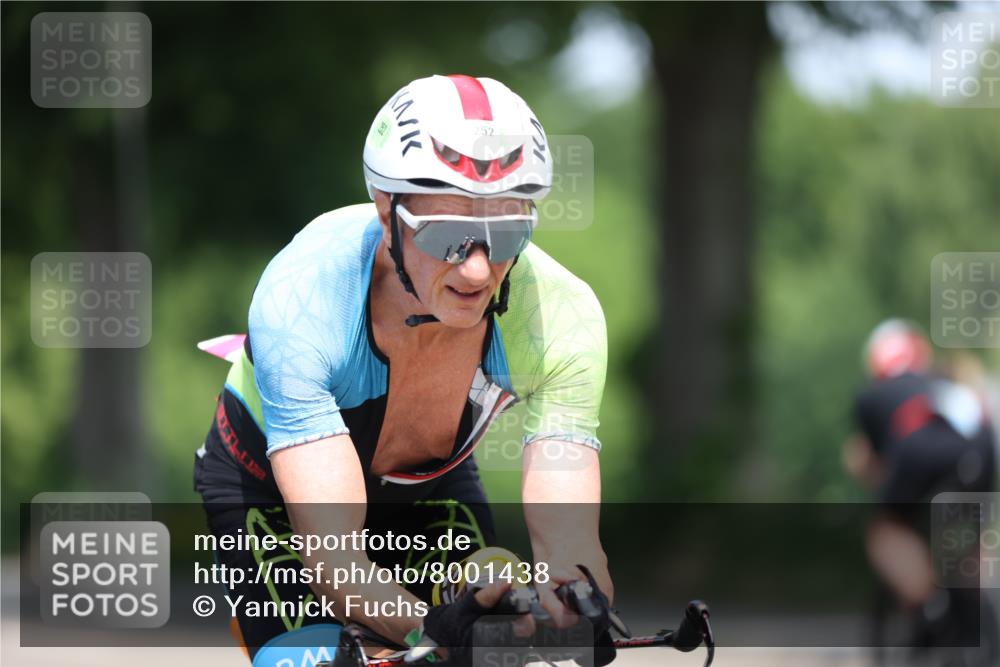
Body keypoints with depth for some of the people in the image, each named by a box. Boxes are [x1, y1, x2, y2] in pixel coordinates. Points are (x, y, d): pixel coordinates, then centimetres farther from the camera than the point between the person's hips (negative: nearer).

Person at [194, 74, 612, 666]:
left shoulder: (561, 315, -32)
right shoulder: (300, 299, -39)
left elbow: (571, 548, -35)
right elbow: (331, 552, -45)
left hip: (430, 482, 2)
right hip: (270, 487, -2)